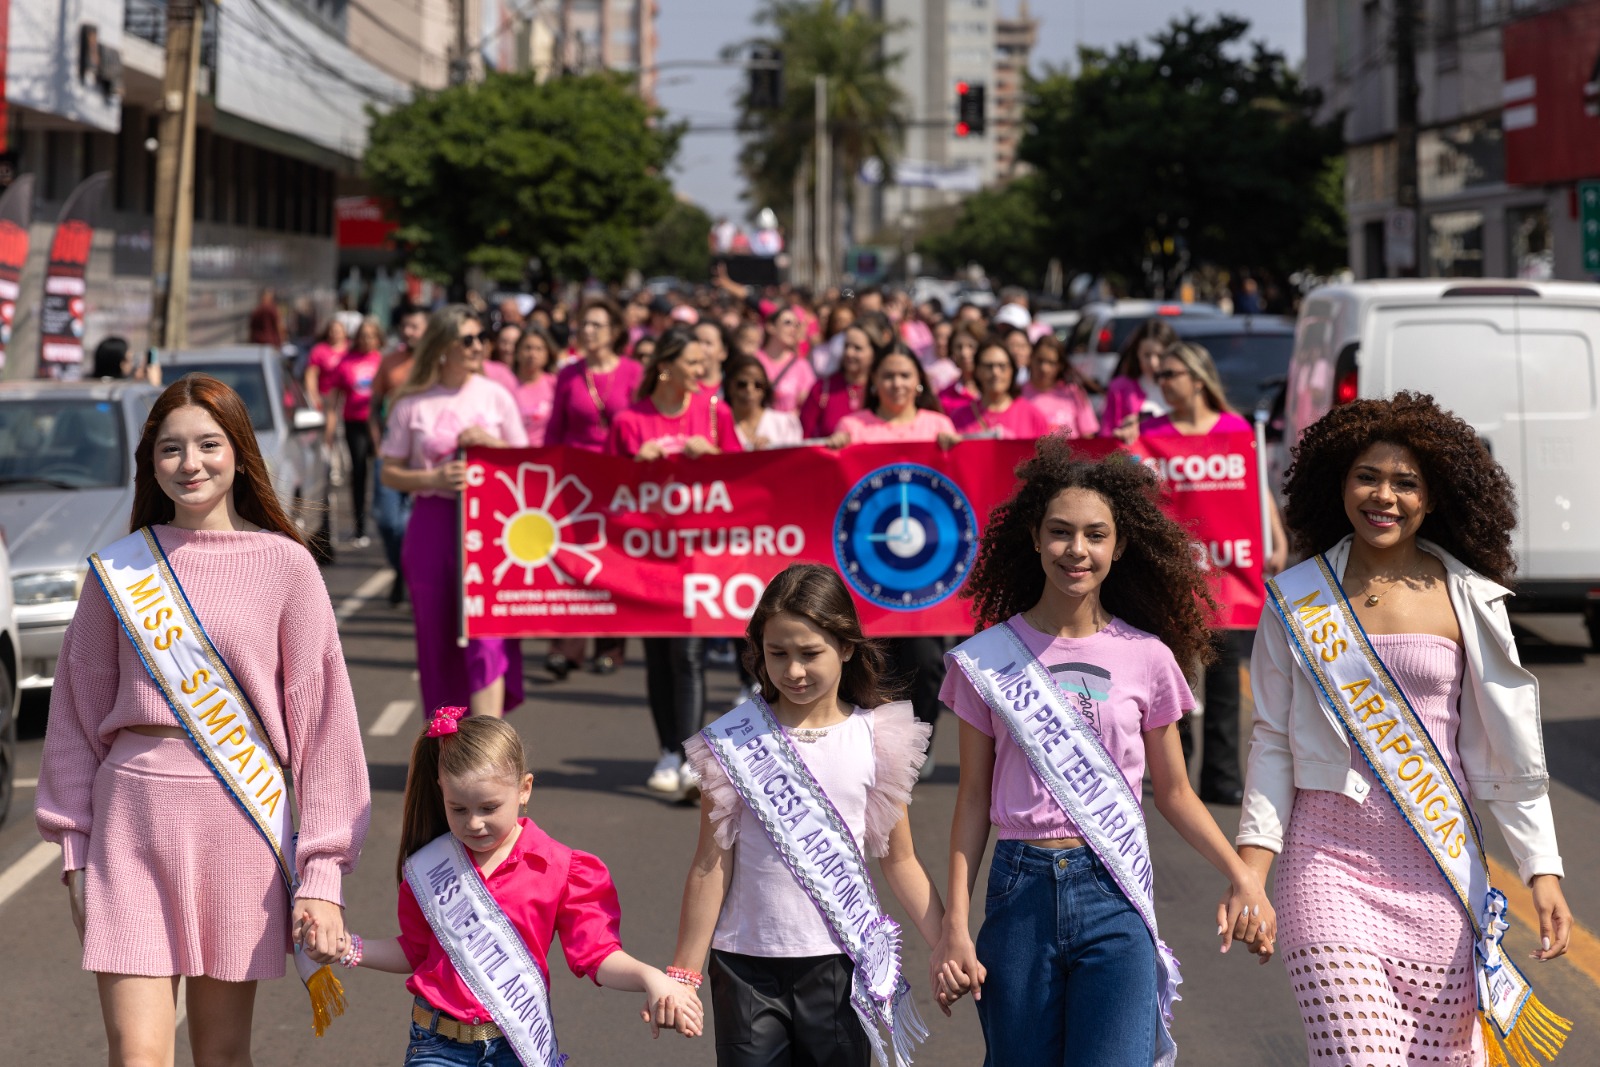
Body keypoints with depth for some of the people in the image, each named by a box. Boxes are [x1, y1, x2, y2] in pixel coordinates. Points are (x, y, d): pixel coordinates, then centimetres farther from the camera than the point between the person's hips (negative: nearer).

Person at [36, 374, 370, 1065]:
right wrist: (75, 852, 8)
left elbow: (322, 720, -1)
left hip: (239, 817, -1)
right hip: (132, 811, 1)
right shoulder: (119, 569, 6)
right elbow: (79, 714, 12)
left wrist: (322, 873, -6)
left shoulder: (284, 565, 0)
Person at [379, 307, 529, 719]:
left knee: (486, 632, -13)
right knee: (437, 637, 7)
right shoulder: (413, 404, 2)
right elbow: (390, 473, 4)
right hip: (431, 524, 1)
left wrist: (492, 443, -9)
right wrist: (434, 478, -13)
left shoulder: (495, 396, 5)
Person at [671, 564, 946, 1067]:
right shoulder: (735, 741, -2)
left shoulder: (876, 738, 0)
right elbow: (712, 865, 1)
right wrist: (684, 972, 1)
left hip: (841, 964, 0)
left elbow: (900, 861, 6)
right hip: (748, 964, 0)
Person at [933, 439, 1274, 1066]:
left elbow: (1173, 793, 11)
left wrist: (1241, 876, -4)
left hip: (1114, 897, 0)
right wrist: (955, 926, 0)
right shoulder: (988, 660, 3)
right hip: (1020, 891, 1)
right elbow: (974, 798, 6)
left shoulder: (1147, 659, 4)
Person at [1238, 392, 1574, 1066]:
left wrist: (1542, 871, -1)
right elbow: (1273, 739, 7)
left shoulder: (1467, 600, 3)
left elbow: (1510, 747, 5)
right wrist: (1251, 868, -2)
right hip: (1329, 858, -1)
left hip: (1439, 863, 1)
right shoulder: (1297, 599, 4)